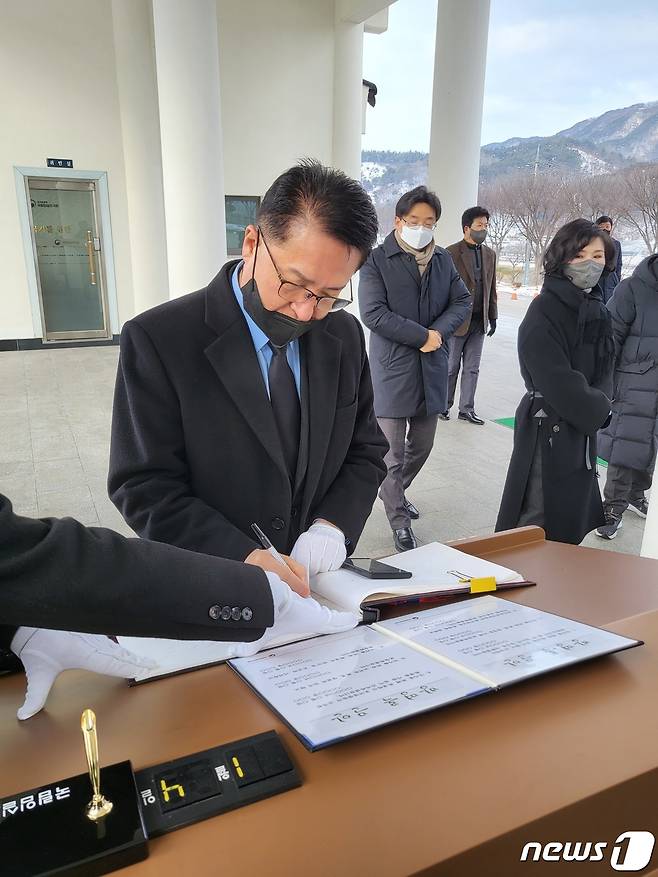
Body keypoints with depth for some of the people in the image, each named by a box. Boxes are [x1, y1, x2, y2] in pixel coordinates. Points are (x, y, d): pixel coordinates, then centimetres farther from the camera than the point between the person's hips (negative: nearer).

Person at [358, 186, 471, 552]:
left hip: (432, 369, 6)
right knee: (394, 452, -1)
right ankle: (399, 519, 14)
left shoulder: (443, 259, 11)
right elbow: (373, 313, -15)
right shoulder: (378, 260, -6)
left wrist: (439, 332, -11)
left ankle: (394, 492, 41)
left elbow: (462, 301, 9)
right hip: (393, 369, -5)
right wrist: (423, 335, -15)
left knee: (422, 445, 16)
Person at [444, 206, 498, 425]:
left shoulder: (489, 254, 11)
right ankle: (444, 405, 20)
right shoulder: (451, 253, -8)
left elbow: (491, 288, 16)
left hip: (479, 322, 6)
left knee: (472, 368, 10)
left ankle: (467, 409, 19)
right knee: (451, 367, 6)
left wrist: (492, 317, 12)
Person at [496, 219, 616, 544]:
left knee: (569, 524, 18)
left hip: (582, 428, 8)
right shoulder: (545, 311, -17)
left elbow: (604, 368, 11)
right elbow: (557, 380, -22)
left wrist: (599, 403, -9)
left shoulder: (597, 309, 9)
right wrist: (596, 409, -9)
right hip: (548, 430, -8)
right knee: (537, 528, -1)